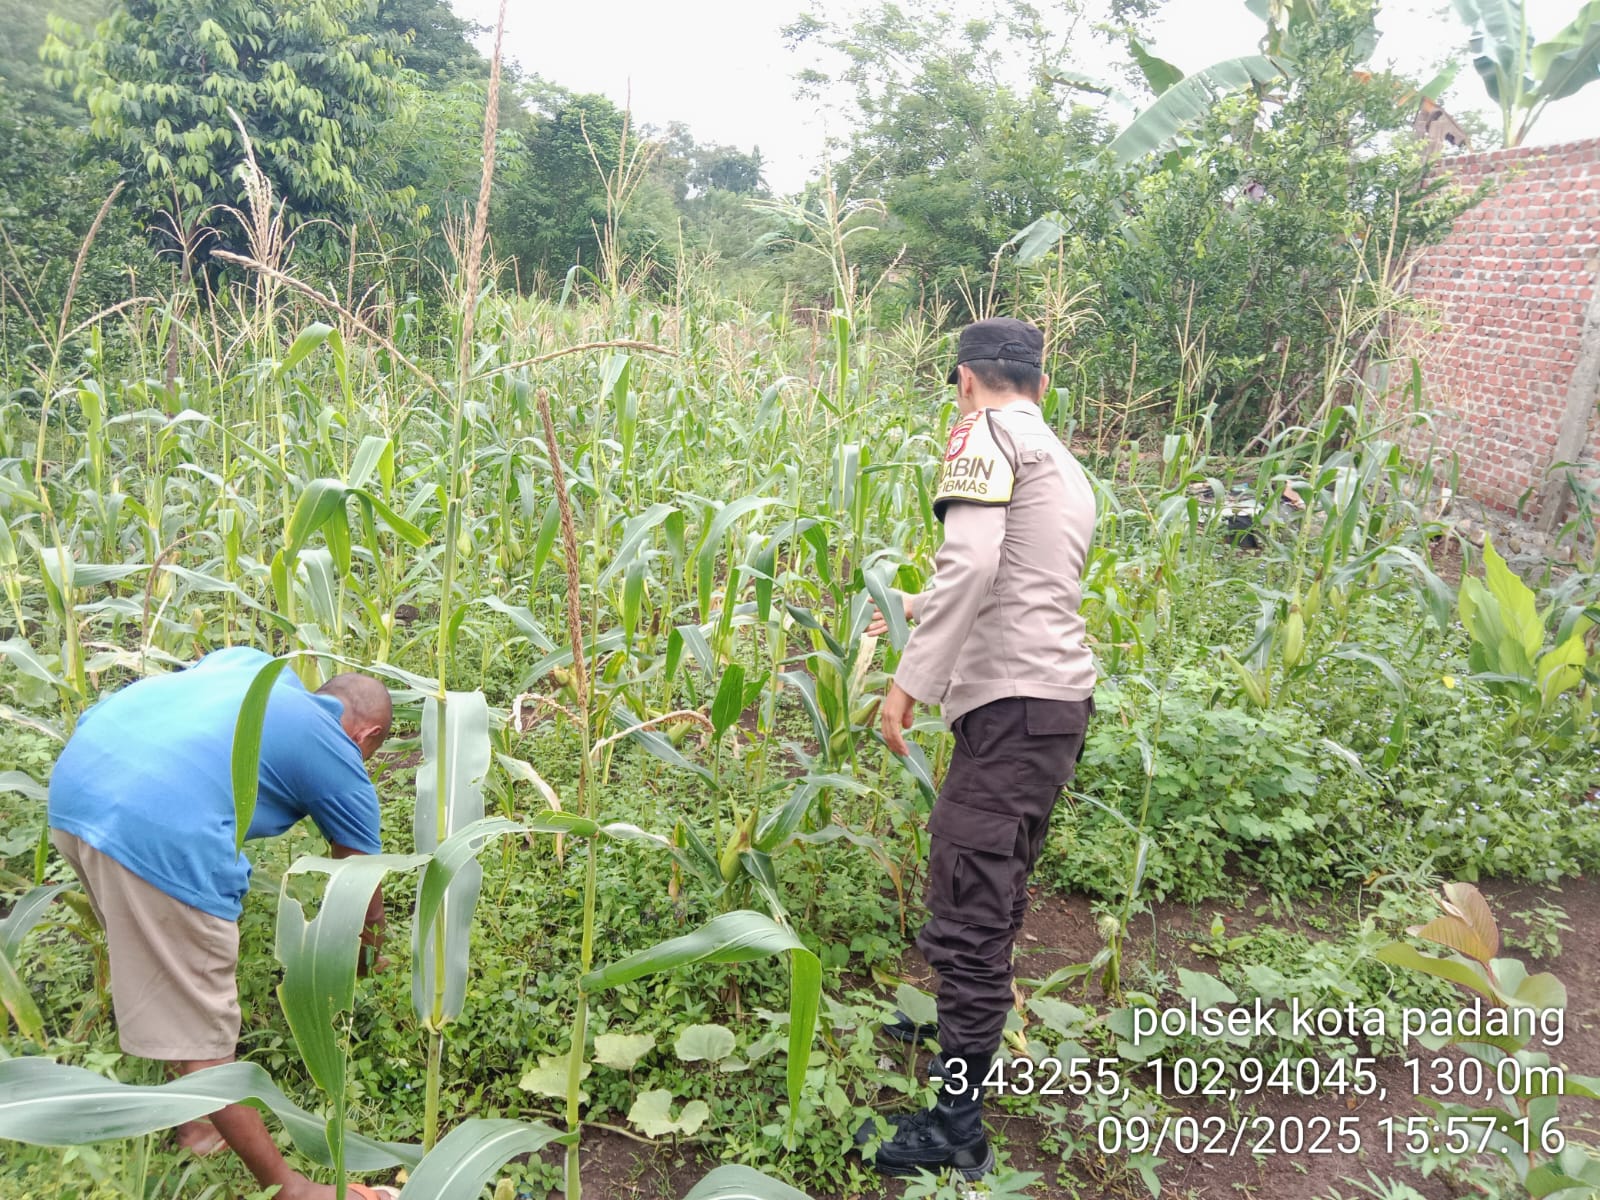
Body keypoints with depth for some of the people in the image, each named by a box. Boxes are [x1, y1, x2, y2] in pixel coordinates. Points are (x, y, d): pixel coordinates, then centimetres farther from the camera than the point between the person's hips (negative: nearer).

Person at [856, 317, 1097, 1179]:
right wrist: (911, 612, 44)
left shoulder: (987, 435, -4)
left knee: (967, 907, -5)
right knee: (993, 893, 22)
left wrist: (910, 681, -17)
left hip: (1013, 703, -10)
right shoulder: (1062, 463, 24)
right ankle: (964, 1029, 40)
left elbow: (970, 564, -20)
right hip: (1059, 696, 10)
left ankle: (956, 1126, 4)